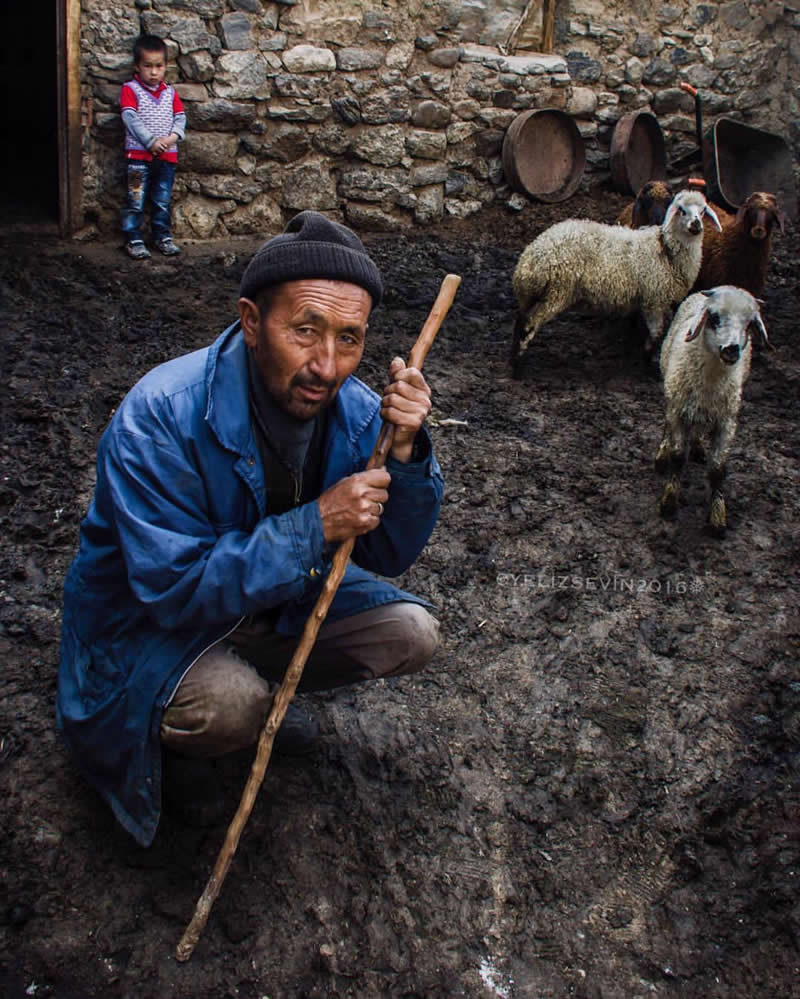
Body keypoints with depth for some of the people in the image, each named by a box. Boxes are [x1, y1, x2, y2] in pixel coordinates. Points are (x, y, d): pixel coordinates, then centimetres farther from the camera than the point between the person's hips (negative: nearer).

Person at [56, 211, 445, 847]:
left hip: (276, 599, 6)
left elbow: (391, 556, -10)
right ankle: (172, 740, 4)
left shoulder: (355, 410, -15)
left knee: (412, 634, -7)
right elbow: (175, 586, -33)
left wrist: (404, 450, -29)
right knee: (227, 707, -34)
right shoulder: (160, 416, -32)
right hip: (152, 621, -5)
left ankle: (258, 689, 16)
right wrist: (316, 525, -39)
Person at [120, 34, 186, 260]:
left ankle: (162, 235, 22)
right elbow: (130, 118, -11)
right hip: (139, 154, -4)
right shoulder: (130, 90, -1)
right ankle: (133, 239, 1)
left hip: (167, 155, 4)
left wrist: (173, 136, -13)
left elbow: (180, 117, 7)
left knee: (163, 200, 11)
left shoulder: (170, 92, 13)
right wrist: (151, 141, -18)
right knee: (136, 200, -4)